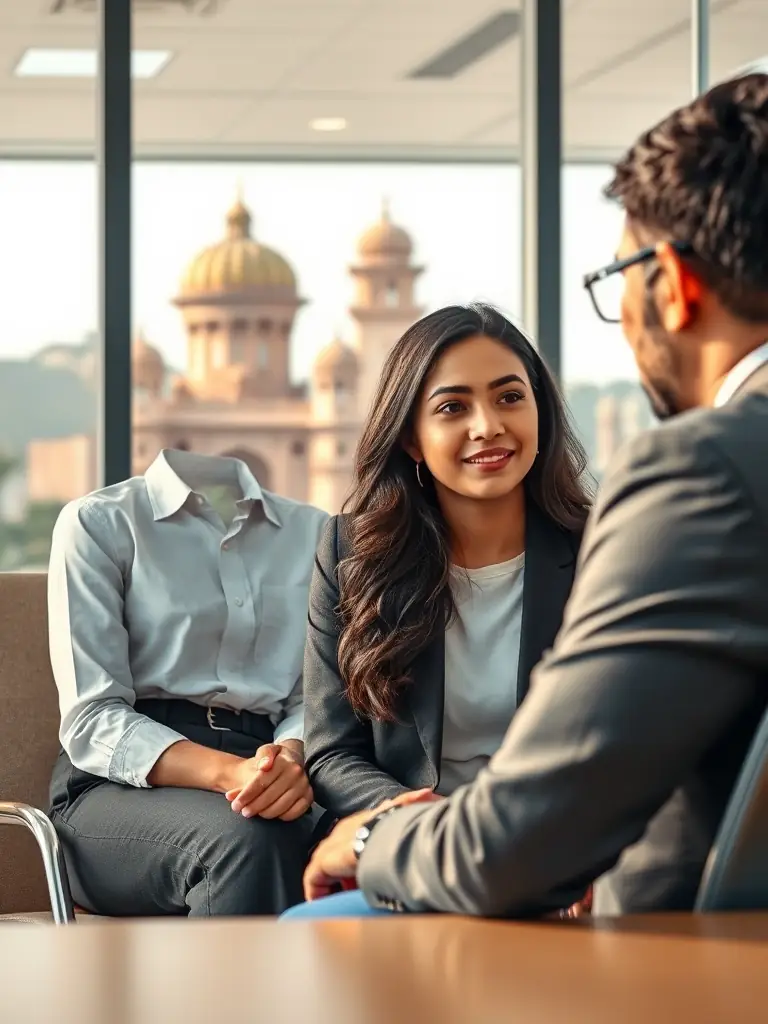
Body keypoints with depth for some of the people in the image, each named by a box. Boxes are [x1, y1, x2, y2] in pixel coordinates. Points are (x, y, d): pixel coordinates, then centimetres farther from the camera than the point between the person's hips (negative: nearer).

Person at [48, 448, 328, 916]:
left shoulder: (314, 532, 18)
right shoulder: (98, 522, 5)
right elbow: (91, 721, -5)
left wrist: (292, 757, -18)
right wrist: (228, 773, -24)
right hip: (120, 786, -2)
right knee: (251, 839, -38)